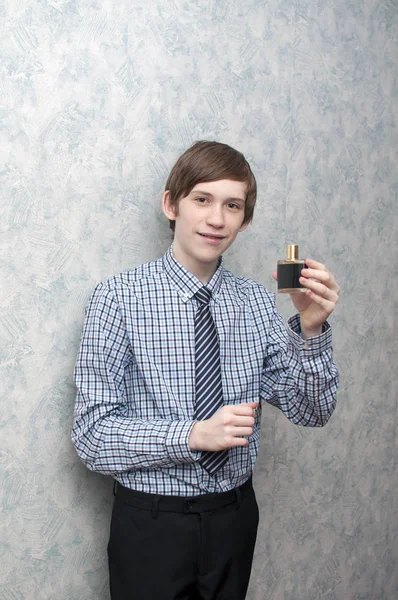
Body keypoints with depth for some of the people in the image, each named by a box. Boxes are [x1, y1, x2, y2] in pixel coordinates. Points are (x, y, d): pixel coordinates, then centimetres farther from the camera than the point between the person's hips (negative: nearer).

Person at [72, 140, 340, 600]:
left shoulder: (256, 301, -2)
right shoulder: (119, 298, -14)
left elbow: (311, 412, -3)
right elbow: (92, 435, -15)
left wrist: (311, 329, -19)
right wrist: (194, 435, -27)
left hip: (235, 516, 4)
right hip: (150, 523, -4)